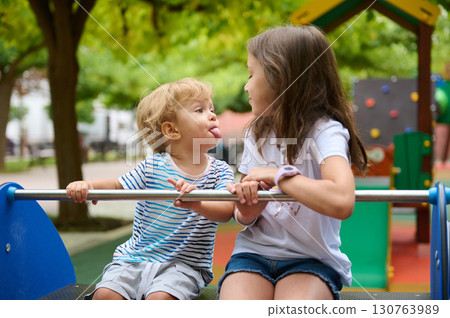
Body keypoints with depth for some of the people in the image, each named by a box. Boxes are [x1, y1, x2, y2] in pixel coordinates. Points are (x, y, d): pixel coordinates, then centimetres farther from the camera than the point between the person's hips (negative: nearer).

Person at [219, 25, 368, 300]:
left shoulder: (325, 131, -12)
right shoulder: (257, 134, 9)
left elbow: (342, 202, -33)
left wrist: (277, 174, -22)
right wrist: (247, 208, -11)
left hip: (310, 259, -4)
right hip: (255, 252, 4)